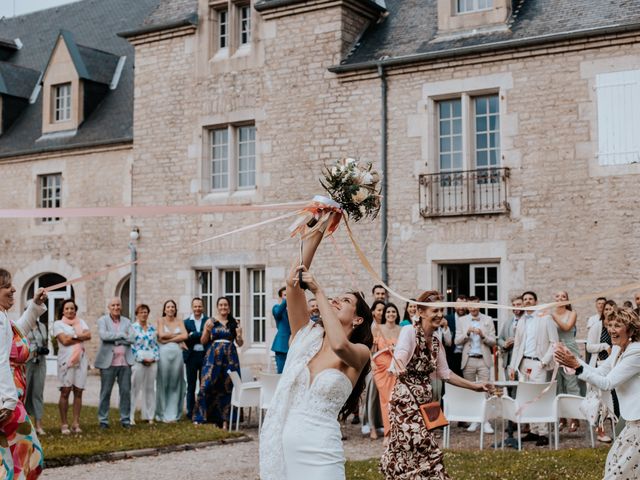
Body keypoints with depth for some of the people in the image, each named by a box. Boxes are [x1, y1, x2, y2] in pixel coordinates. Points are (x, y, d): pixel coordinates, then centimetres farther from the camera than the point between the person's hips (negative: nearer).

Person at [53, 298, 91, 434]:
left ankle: (76, 423, 4)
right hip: (66, 360, -3)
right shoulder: (58, 324, 5)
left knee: (78, 392, 1)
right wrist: (81, 338, -2)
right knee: (65, 392, -6)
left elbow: (88, 335, 0)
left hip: (81, 359, 3)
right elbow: (64, 340, -8)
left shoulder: (81, 322, 17)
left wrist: (73, 336, -9)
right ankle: (64, 424, -1)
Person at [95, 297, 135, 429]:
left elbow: (132, 338, -1)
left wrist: (115, 339, -8)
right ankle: (103, 420, 10)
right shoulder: (103, 320, 4)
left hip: (125, 362, 3)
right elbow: (103, 335, -15)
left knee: (126, 391, 3)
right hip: (108, 362, -3)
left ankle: (125, 419, 12)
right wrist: (122, 335, -10)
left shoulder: (126, 321, 14)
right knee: (106, 392, 2)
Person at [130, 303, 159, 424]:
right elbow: (131, 346, -8)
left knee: (150, 389, 8)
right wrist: (143, 359, -11)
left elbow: (156, 344, 14)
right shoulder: (132, 328, -2)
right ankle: (130, 416, -1)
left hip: (152, 362, 5)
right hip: (138, 362, -5)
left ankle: (148, 415, 15)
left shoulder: (152, 328, 14)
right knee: (135, 388, -5)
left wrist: (154, 358, -1)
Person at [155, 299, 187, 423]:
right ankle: (163, 414, 7)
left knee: (175, 384, 4)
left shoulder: (179, 322, 12)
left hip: (177, 354, 3)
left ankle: (173, 413, 10)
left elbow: (185, 336, -3)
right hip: (164, 353, -3)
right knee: (163, 384, 0)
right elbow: (161, 335, -10)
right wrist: (178, 335, -2)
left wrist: (169, 339, -8)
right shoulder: (161, 321, 6)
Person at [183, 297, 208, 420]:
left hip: (205, 355, -1)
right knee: (191, 386, 6)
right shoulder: (186, 322, 7)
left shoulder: (208, 320, 3)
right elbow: (185, 338, -2)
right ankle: (190, 412, 12)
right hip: (191, 356, 1)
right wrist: (200, 336, -14)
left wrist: (193, 335, -14)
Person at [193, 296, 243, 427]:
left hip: (230, 357, 1)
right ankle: (200, 416, -2)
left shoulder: (234, 323, 9)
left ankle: (225, 419, 6)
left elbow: (240, 344, 11)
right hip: (213, 356, -1)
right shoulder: (210, 321, 5)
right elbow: (203, 341, 4)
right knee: (207, 385, -9)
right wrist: (207, 330, -13)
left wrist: (239, 335, -9)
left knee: (227, 387, 0)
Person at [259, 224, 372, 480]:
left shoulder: (360, 353, -2)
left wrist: (318, 291, -18)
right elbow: (293, 282, -4)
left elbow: (339, 345, -27)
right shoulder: (306, 334, 8)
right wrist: (316, 232, -6)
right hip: (278, 444, 4)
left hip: (318, 451, -4)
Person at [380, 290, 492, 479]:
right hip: (405, 399, -8)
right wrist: (398, 364, -54)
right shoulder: (409, 331, -12)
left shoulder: (436, 342, 11)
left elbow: (445, 373, 19)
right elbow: (400, 356, -29)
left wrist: (474, 386, 17)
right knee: (423, 447, -15)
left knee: (406, 453, 8)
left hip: (423, 401, 8)